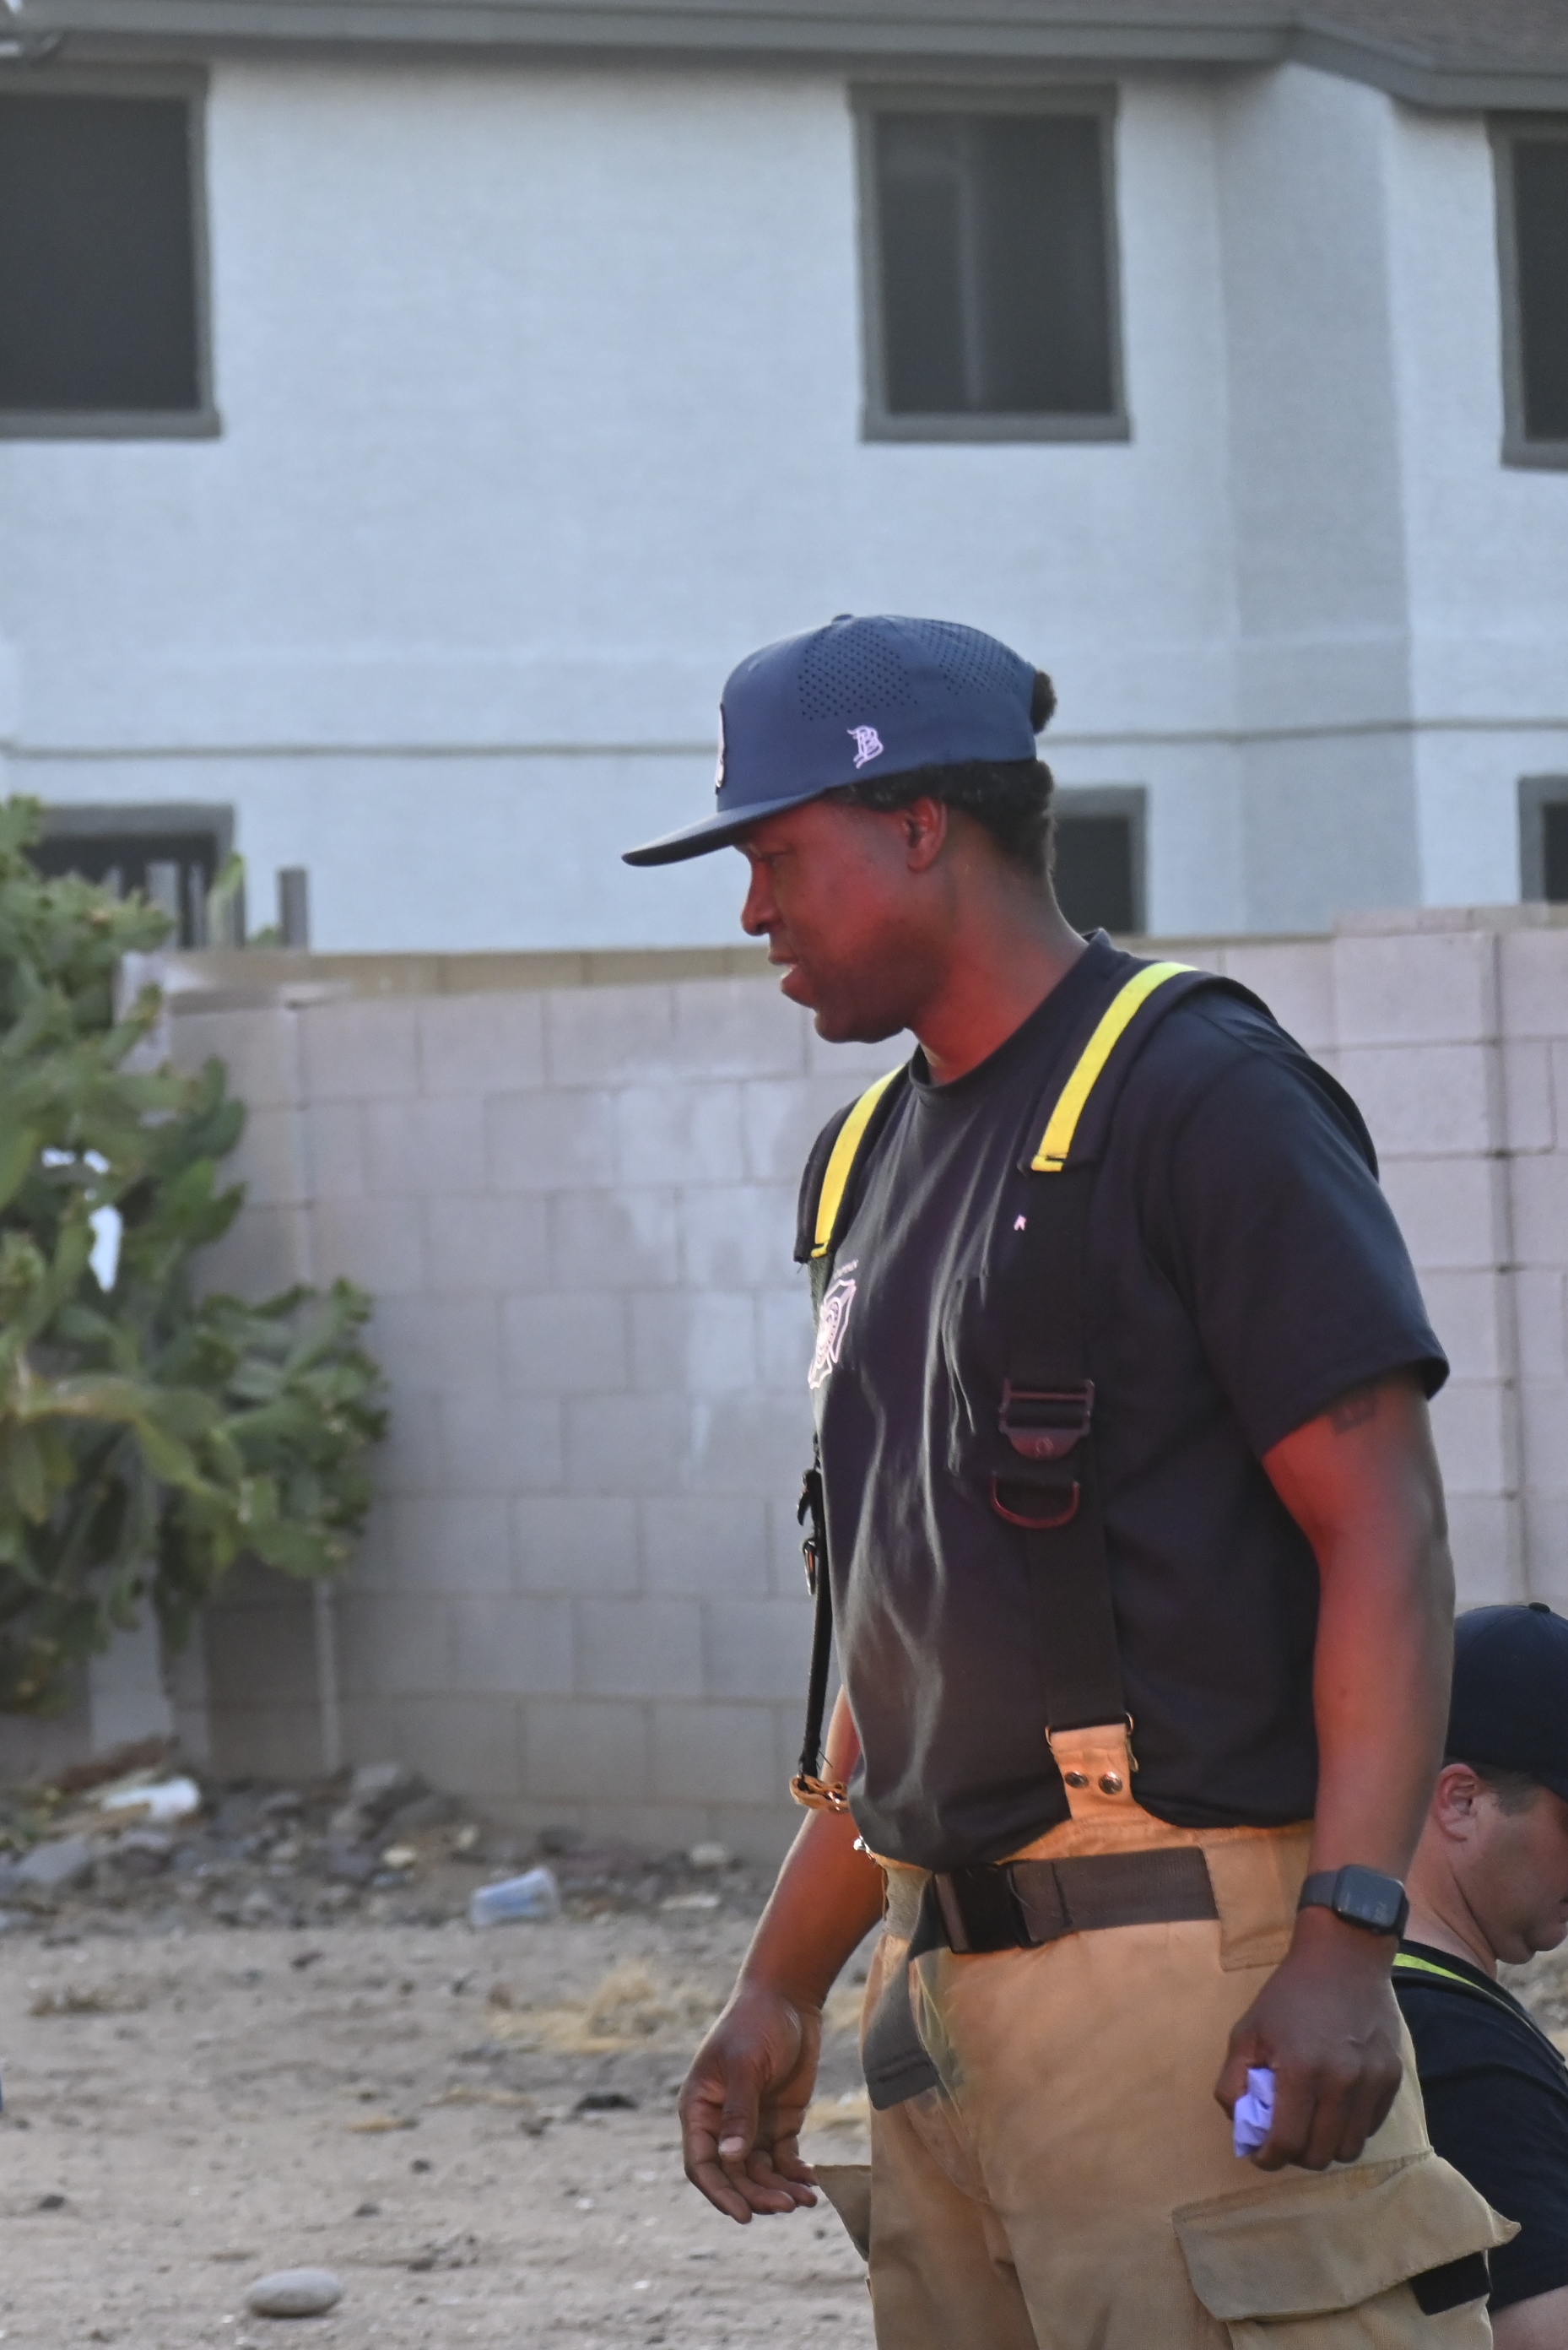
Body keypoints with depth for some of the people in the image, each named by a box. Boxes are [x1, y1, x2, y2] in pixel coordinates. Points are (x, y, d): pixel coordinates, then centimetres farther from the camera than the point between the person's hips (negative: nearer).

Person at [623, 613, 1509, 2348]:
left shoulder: (1200, 1093, -7)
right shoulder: (880, 1160, 19)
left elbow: (1386, 1531, -13)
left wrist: (1347, 1935, -23)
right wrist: (780, 1985, 22)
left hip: (1190, 1956, -9)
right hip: (948, 1976, 9)